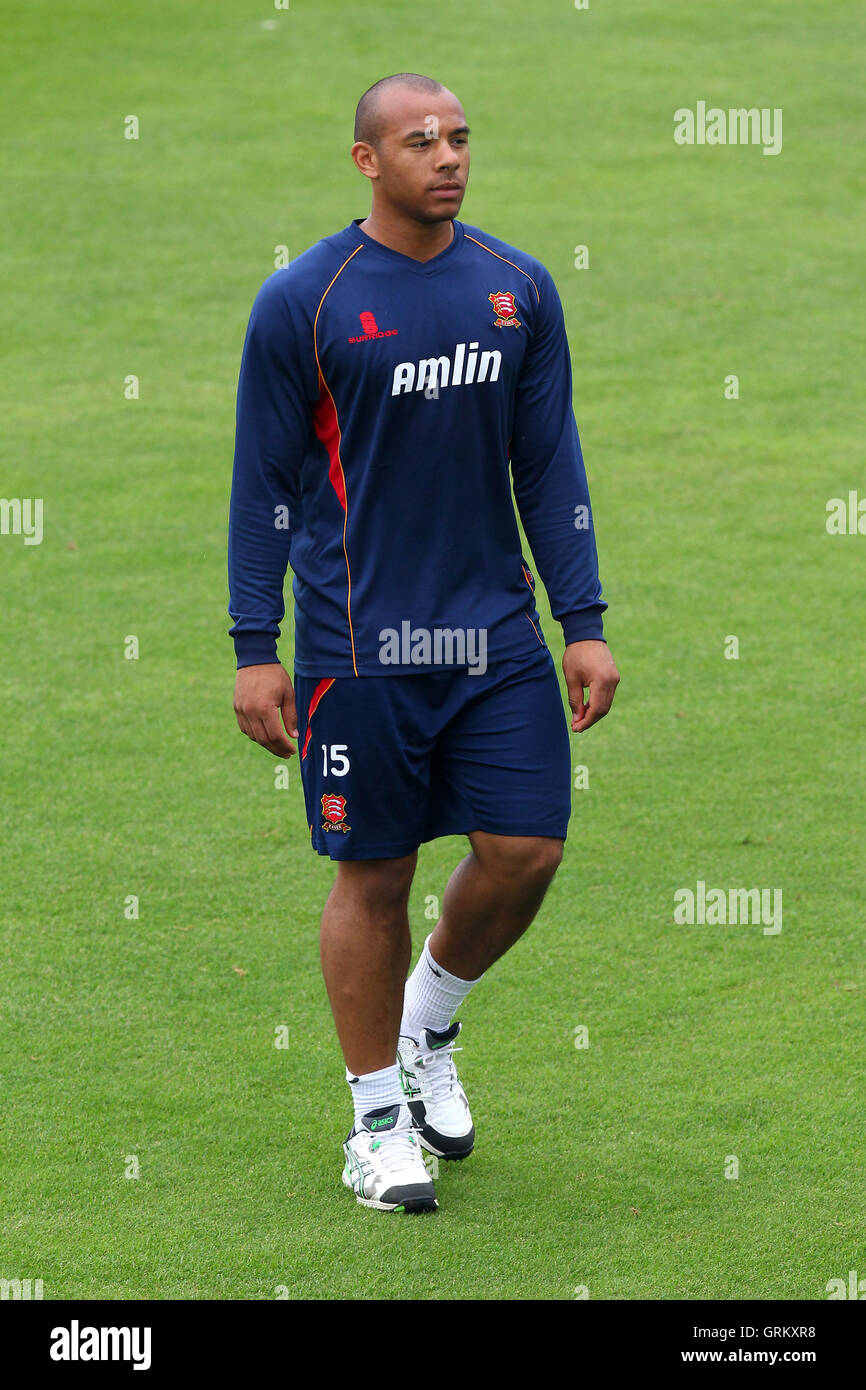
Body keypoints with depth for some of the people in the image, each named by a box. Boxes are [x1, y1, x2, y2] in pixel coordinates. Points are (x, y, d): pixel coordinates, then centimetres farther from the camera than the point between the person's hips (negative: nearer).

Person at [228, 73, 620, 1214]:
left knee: (526, 849, 0)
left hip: (498, 634, 4)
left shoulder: (519, 290, 6)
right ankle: (379, 1122, 17)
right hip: (361, 642, -4)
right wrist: (255, 651, -5)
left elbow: (550, 466, 10)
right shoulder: (303, 300, -5)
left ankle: (428, 1027, 28)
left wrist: (585, 624, 5)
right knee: (374, 875, 3)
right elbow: (264, 481, -2)